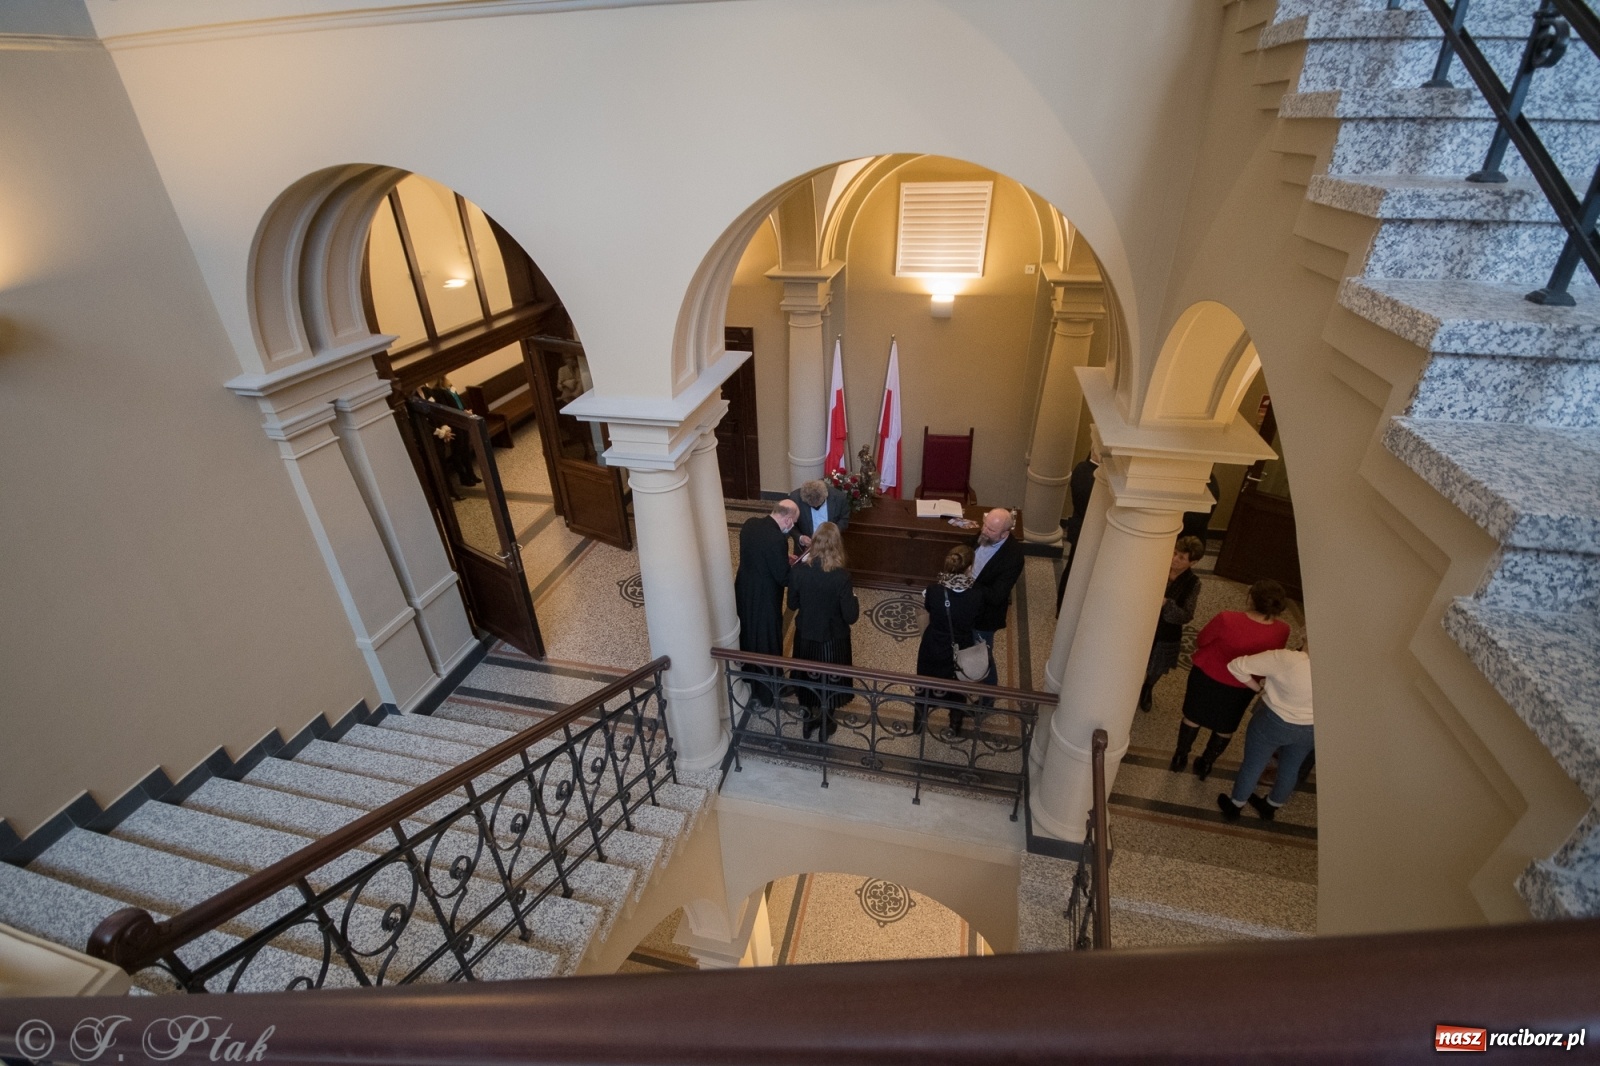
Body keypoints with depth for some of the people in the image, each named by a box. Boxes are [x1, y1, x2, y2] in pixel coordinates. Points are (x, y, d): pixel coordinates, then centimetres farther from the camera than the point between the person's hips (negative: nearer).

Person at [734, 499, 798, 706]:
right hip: (764, 598, -8)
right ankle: (765, 691, 31)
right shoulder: (777, 539, -29)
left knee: (747, 634, 26)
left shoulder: (749, 524, -4)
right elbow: (783, 578, -22)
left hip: (743, 591, 8)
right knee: (766, 642, 13)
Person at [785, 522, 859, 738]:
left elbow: (792, 604, -4)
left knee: (807, 676, 24)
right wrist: (854, 599, -1)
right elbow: (851, 617, -20)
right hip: (832, 639, -3)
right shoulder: (841, 576, -27)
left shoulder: (798, 570, -17)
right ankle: (826, 726, 39)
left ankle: (809, 721, 43)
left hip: (805, 635, 3)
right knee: (829, 681, 20)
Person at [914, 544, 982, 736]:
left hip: (933, 650, 0)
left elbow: (925, 624, -9)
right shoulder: (976, 597, -24)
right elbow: (973, 620, -3)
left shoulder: (933, 591, -23)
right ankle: (955, 725, 48)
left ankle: (919, 722, 44)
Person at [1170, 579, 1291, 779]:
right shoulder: (1281, 631, -24)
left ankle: (1180, 758, 39)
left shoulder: (1227, 620, -33)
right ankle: (1205, 764, 43)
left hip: (1207, 676, -2)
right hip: (1241, 687, 2)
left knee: (1193, 718, 21)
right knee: (1225, 728, 26)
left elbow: (1201, 640, -14)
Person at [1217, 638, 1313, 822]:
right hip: (1309, 730, 4)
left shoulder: (1286, 660, -32)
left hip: (1273, 723, -4)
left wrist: (1259, 687, -8)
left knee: (1252, 766, 19)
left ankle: (1234, 808, 40)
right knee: (1290, 770, 27)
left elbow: (1237, 666, -25)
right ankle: (1270, 808, 51)